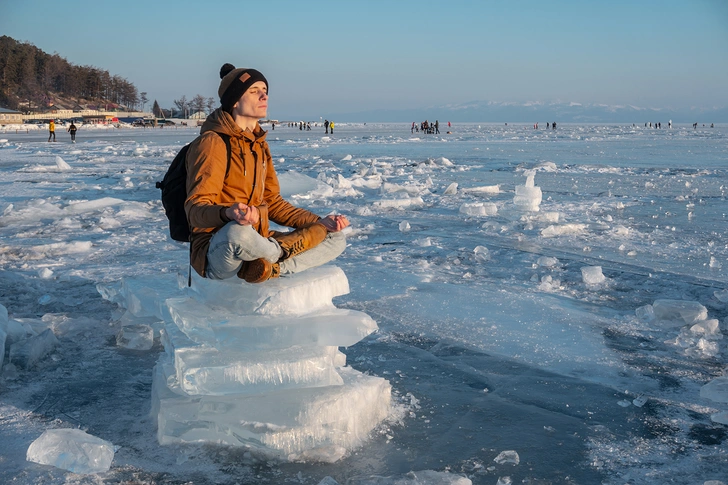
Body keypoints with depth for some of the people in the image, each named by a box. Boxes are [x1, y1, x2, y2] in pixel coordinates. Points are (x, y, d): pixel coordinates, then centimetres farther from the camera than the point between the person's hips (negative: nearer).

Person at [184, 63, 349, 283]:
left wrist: (320, 222, 7)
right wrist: (228, 213, -40)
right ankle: (281, 252, -9)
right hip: (215, 254, -8)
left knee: (336, 239, 2)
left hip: (258, 244, 8)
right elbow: (195, 208, -17)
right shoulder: (213, 142, -9)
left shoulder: (259, 144, 16)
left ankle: (269, 266, -19)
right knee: (238, 232, -42)